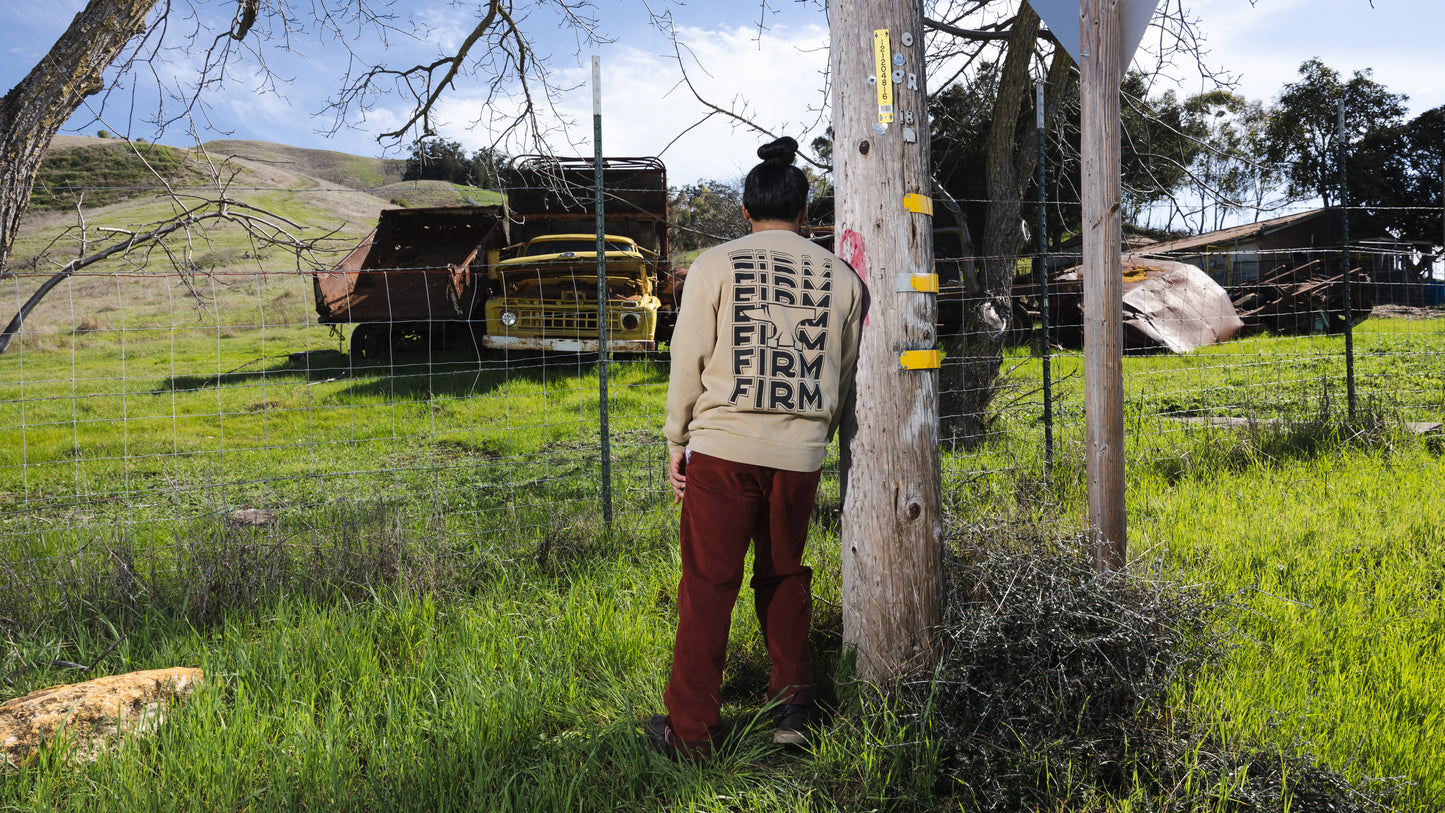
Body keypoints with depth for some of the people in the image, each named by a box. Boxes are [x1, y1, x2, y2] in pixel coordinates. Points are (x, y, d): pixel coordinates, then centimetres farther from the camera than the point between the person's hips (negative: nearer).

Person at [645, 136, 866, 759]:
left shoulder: (716, 266, -1)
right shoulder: (840, 277, 7)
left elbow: (688, 361, -1)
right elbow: (841, 376, 14)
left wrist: (677, 439, 9)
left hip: (723, 446, -3)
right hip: (800, 453, 3)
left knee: (708, 586, 6)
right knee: (785, 576, 21)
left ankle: (691, 731, 14)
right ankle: (793, 708, 24)